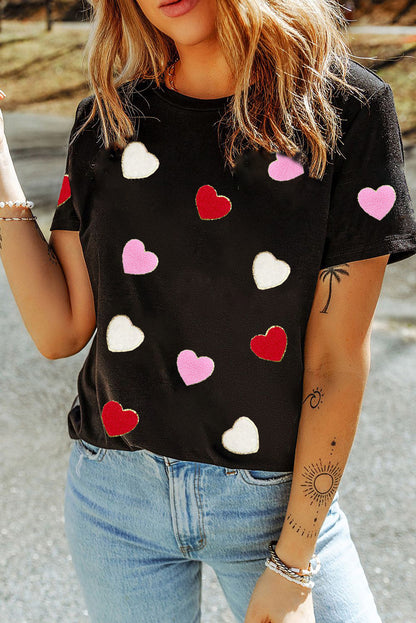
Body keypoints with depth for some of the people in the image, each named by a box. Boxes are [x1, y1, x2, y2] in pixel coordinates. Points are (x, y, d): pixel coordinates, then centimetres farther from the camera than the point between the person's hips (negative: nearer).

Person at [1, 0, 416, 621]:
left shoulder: (345, 108, -12)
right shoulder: (107, 122, -1)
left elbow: (338, 362, -12)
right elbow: (61, 331, -3)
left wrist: (292, 565, -10)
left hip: (279, 498, -2)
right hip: (117, 498, 3)